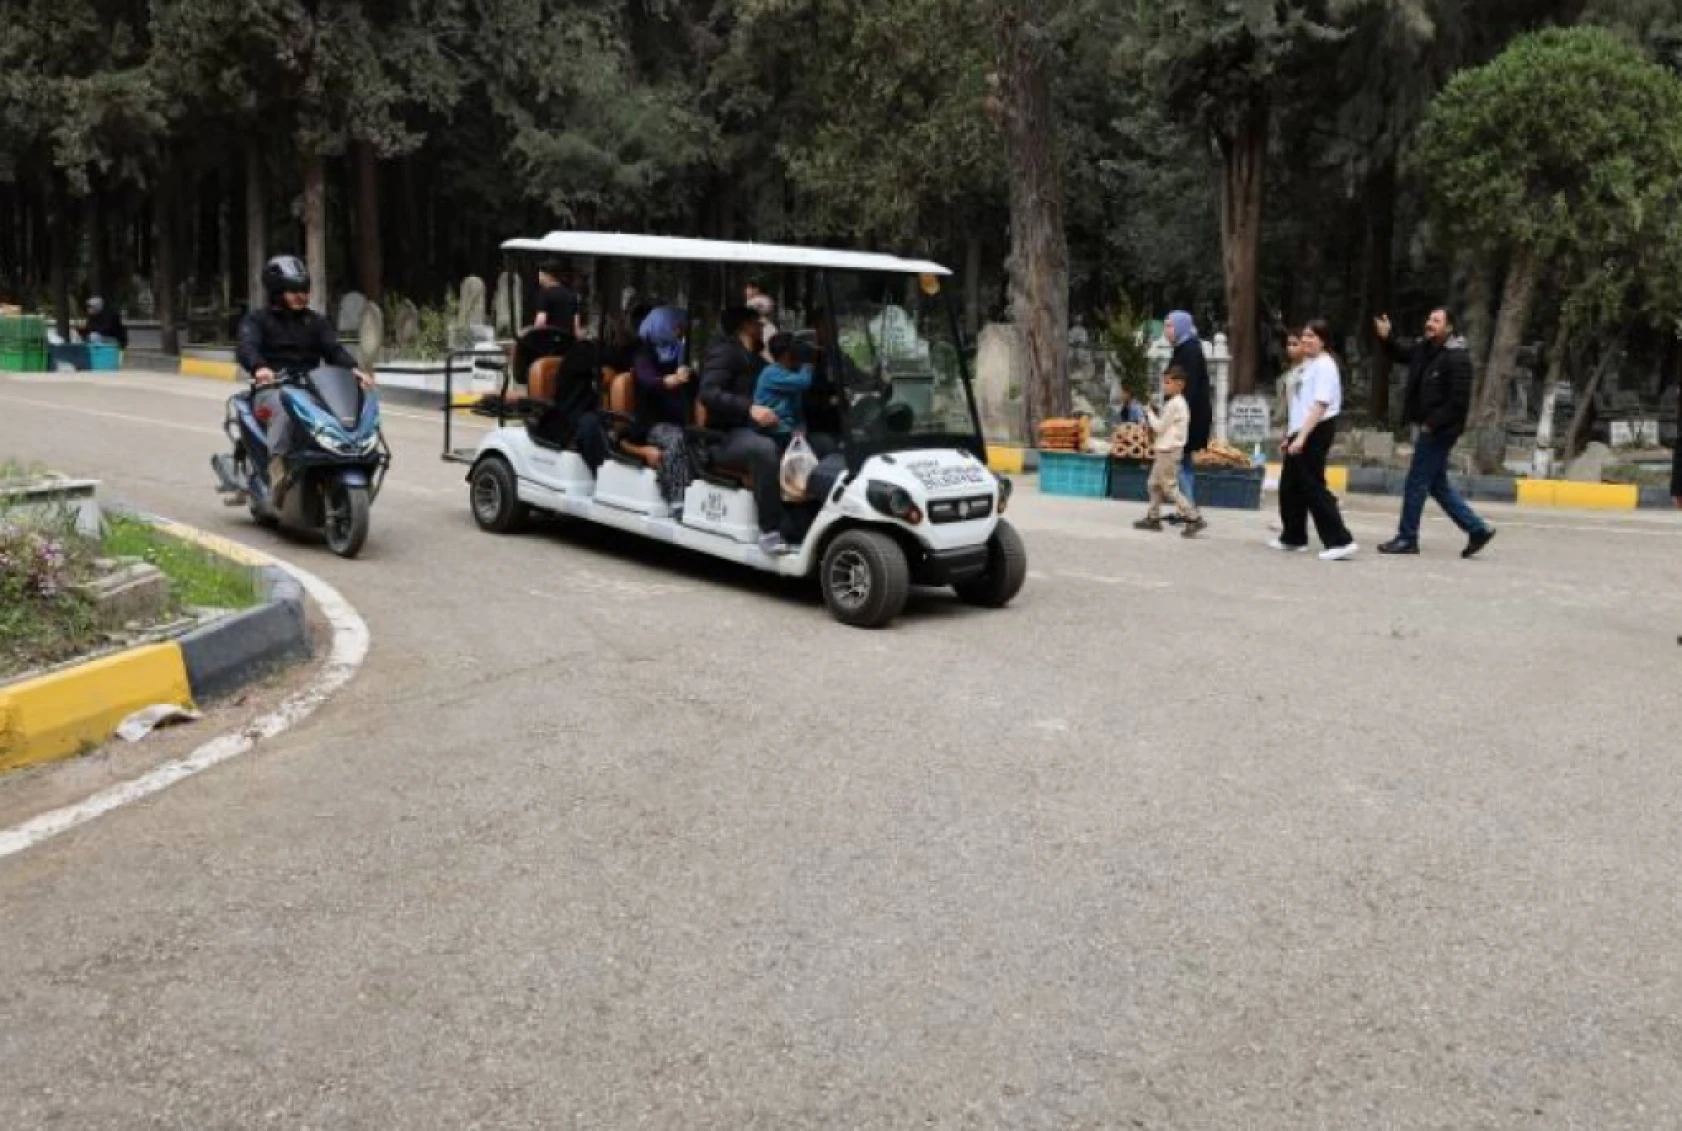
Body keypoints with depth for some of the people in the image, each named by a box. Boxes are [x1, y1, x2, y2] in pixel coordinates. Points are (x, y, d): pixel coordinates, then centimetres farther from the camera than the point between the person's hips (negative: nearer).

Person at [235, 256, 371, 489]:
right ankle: (277, 474, -43)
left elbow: (333, 350, 3)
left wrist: (353, 369, -20)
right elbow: (246, 347, -11)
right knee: (285, 410, -38)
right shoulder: (257, 320, 9)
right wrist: (259, 367, -36)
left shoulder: (315, 321, 20)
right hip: (272, 389, -3)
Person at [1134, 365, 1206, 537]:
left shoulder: (1174, 404, -18)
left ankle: (1195, 519, -10)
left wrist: (1150, 413, -3)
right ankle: (1153, 518, 21)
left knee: (1169, 487, -9)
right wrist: (1154, 430, 8)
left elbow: (1160, 427, -16)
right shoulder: (1178, 403, 14)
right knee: (1155, 484, 16)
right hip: (1167, 450, 10)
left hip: (1169, 451, -10)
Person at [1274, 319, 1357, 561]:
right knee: (1289, 485, 16)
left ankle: (1341, 541, -11)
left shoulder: (1324, 366, -14)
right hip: (1302, 431, 10)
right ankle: (1293, 538, 28)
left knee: (1312, 486, -11)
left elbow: (1320, 405, -22)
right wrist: (1292, 434, 20)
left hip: (1316, 431, -10)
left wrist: (1302, 437, -27)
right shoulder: (1308, 364, 16)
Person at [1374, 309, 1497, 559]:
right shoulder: (1424, 348, 9)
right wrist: (1386, 337, 4)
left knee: (1416, 482, -2)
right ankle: (1478, 529, 21)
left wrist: (1432, 423, -18)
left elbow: (1459, 401, -20)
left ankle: (1407, 538, 8)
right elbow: (1400, 352, 25)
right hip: (1427, 428, 9)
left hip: (1440, 431, -9)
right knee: (1438, 485, 14)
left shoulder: (1457, 358, -16)